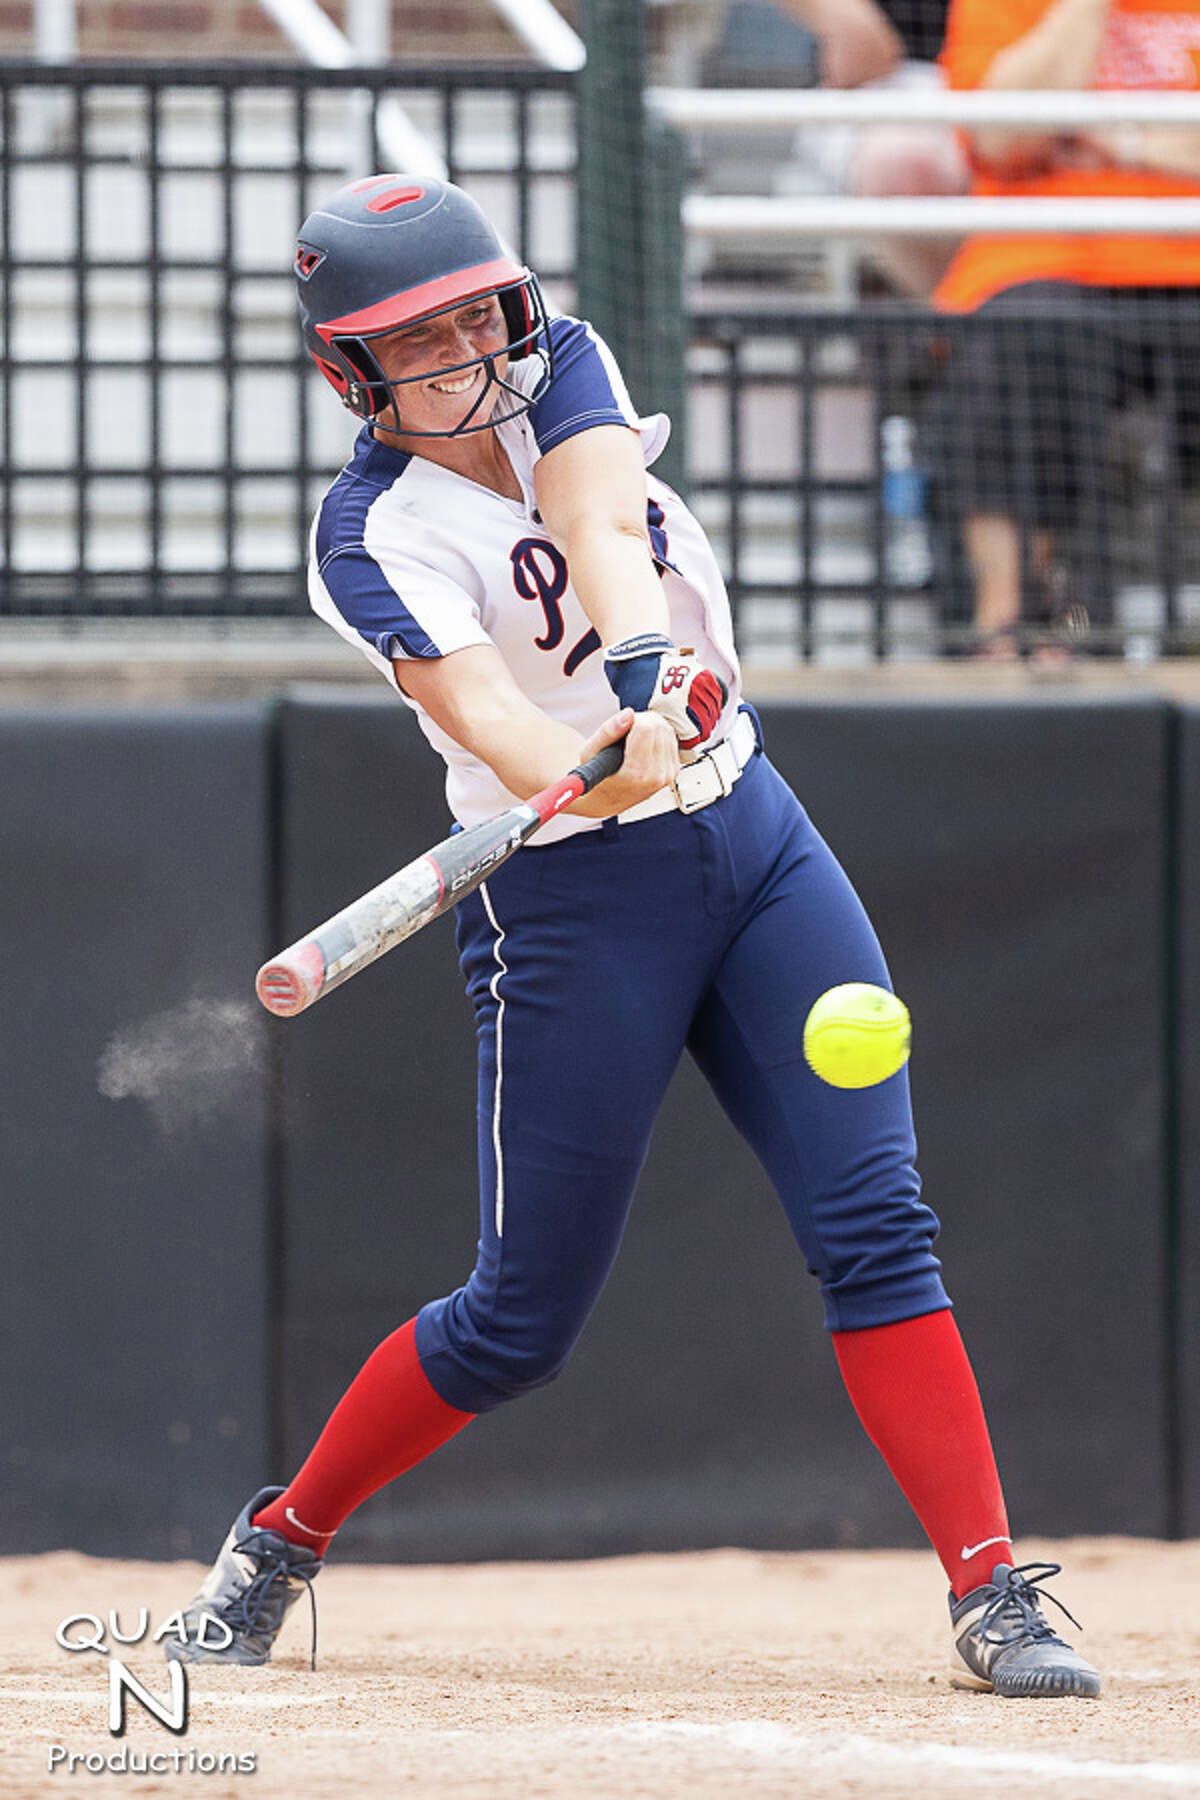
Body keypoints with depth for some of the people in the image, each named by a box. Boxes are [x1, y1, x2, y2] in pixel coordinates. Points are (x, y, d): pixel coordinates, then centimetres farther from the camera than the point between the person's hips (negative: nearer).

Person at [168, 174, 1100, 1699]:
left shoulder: (561, 372, 0)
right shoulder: (373, 536, -14)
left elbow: (603, 524, -22)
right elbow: (489, 721, -30)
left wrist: (644, 672, -42)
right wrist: (606, 766, -51)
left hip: (752, 837, 4)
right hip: (572, 900, -4)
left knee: (873, 1223, -9)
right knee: (523, 1317, 2)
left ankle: (990, 1596, -11)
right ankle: (279, 1542, 23)